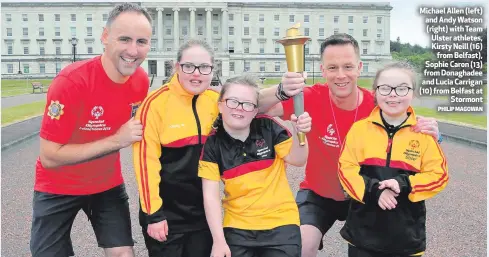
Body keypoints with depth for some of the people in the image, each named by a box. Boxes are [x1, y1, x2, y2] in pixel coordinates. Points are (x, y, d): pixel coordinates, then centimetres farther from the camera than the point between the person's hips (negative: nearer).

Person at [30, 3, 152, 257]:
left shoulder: (141, 80, -11)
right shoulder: (70, 81, -29)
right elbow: (49, 157, -26)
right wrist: (116, 140, -30)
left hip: (109, 184, 4)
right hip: (59, 188, -4)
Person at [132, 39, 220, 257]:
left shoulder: (216, 101, -1)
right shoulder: (156, 103, -14)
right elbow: (145, 160, -14)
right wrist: (152, 213, -13)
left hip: (204, 210, 5)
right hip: (167, 212, -4)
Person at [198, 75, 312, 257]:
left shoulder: (268, 127, -11)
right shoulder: (212, 144, -11)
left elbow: (297, 160, -6)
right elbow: (210, 195, -9)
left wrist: (298, 133, -25)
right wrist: (219, 240, -11)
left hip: (280, 222, 0)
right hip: (237, 226, 0)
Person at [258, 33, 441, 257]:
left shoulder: (378, 105, -18)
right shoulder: (312, 98, -22)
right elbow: (257, 108, -31)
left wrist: (427, 135, -31)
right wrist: (281, 92, -51)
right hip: (318, 194, -2)